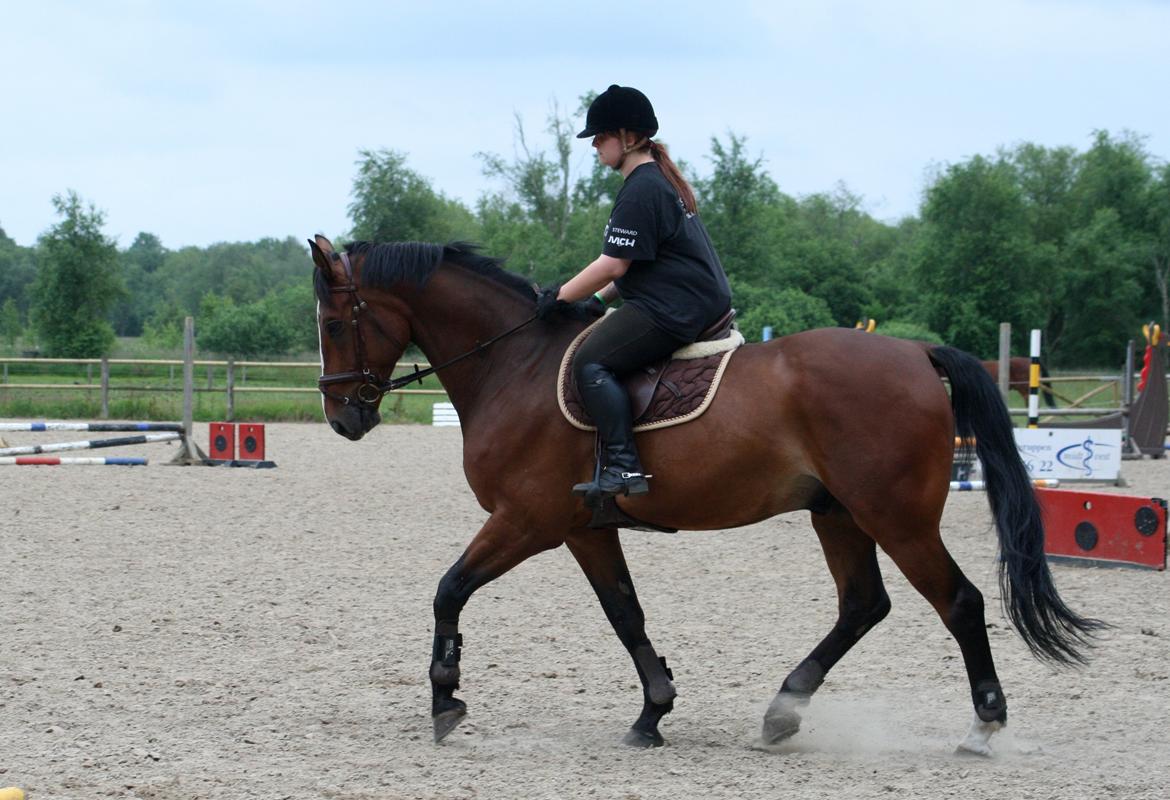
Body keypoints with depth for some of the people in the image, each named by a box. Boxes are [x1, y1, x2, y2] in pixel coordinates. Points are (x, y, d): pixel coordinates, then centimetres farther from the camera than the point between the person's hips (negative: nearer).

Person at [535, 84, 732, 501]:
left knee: (591, 360, -18)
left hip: (672, 311, -12)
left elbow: (613, 265, -16)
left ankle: (623, 466, -27)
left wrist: (561, 295, -5)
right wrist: (602, 295, 21)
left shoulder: (640, 190, -14)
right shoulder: (661, 180, 20)